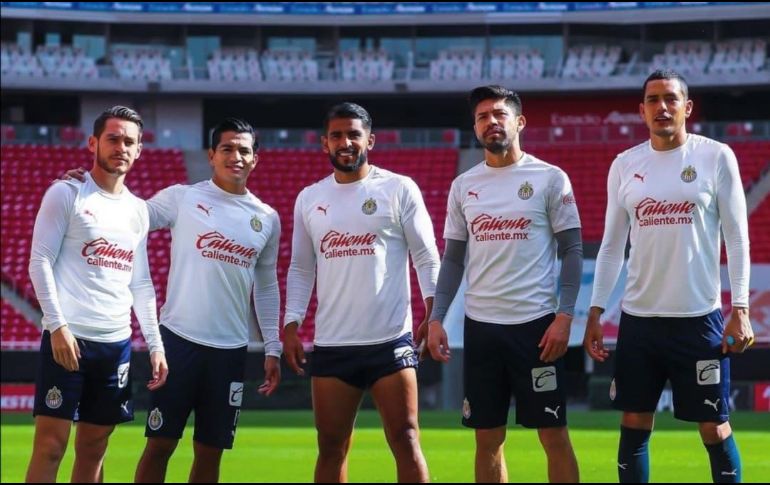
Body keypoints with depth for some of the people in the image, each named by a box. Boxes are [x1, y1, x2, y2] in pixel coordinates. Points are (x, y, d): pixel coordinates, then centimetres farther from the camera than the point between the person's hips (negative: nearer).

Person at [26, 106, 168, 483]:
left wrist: (155, 345, 12)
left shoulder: (138, 210, 15)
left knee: (93, 448, 7)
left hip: (117, 344, 6)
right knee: (51, 445, -8)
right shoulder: (66, 194, -1)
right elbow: (40, 261, -7)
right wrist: (57, 326, -16)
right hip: (68, 338, -5)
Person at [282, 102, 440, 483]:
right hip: (331, 345, 4)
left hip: (390, 340, -3)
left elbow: (426, 257, -1)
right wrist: (291, 325, 5)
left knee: (405, 441, -5)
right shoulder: (309, 199, 11)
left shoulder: (399, 189, 1)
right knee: (331, 448, 8)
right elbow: (300, 268, 15)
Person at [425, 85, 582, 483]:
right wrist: (436, 318, 4)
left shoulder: (550, 178, -1)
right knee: (487, 438, 7)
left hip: (536, 324, -4)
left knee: (553, 434, -2)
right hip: (480, 326, 4)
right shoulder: (463, 186, 10)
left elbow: (572, 250, -2)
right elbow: (453, 258, 14)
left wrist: (565, 315, -12)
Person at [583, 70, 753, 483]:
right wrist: (595, 312, 6)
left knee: (714, 428, 2)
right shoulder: (624, 165, 7)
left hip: (698, 317, -3)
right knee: (634, 425, 6)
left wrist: (740, 310, -9)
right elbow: (612, 245, 11)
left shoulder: (716, 157, -3)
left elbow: (736, 237, -3)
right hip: (639, 317, 3)